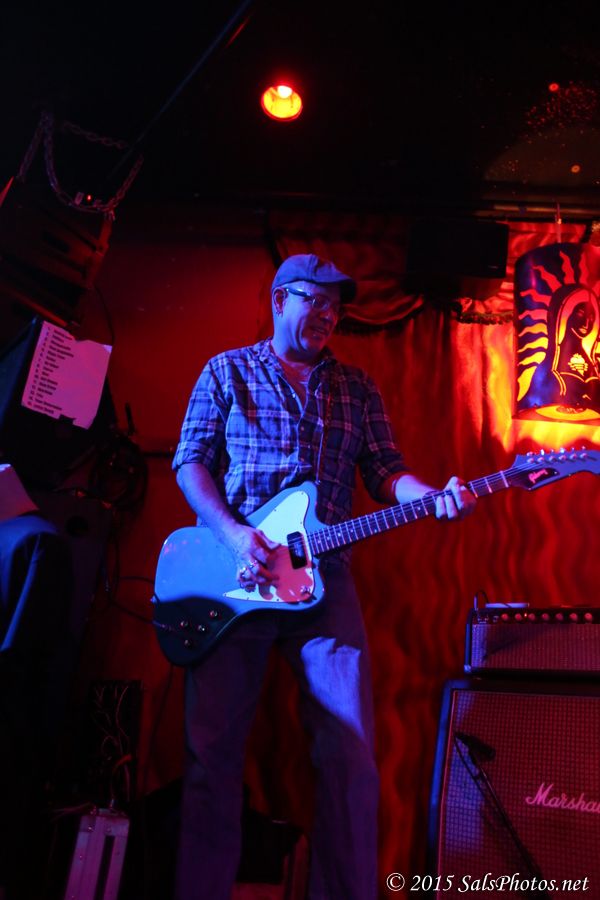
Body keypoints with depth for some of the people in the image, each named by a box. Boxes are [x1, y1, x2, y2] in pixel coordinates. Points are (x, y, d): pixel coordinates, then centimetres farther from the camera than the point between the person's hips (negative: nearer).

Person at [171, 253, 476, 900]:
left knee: (351, 754, -4)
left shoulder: (357, 388, 17)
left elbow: (385, 472, 11)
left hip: (322, 575, 2)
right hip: (232, 574, -1)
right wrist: (234, 536, -12)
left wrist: (431, 497, -12)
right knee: (212, 749, -1)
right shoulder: (227, 371, 11)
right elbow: (191, 460, 4)